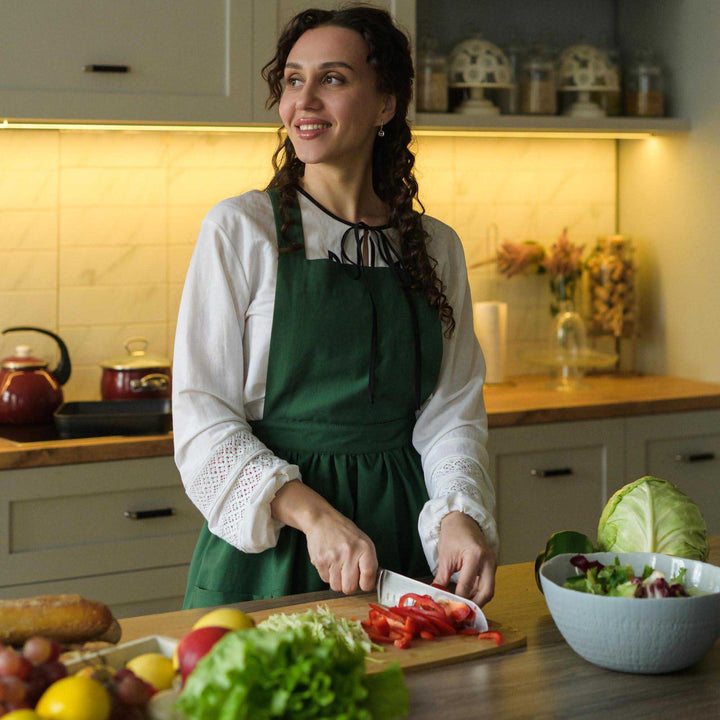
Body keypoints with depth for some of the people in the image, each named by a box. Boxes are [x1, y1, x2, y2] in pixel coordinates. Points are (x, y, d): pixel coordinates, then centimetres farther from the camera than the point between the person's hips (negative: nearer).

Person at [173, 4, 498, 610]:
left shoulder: (437, 248, 6)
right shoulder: (241, 228, -5)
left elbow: (453, 411, 3)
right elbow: (202, 417, -10)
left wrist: (459, 514, -17)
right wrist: (314, 514, -24)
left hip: (404, 554, 3)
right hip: (267, 551, -3)